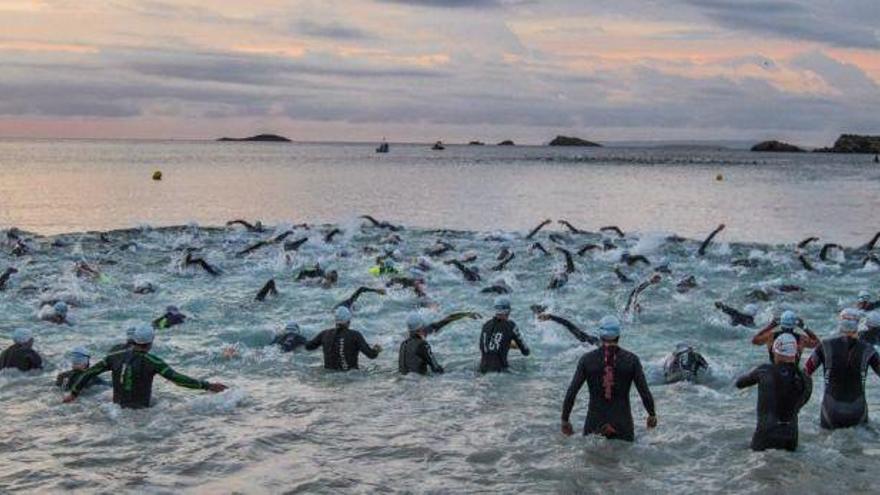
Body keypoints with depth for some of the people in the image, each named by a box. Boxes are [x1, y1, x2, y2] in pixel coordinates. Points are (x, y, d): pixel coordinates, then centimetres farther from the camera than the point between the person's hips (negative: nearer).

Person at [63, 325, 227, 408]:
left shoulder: (116, 357, 2)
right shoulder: (152, 361, -13)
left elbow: (90, 372, 6)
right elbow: (177, 378, -20)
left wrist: (73, 393, 19)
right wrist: (207, 386, -18)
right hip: (140, 412, -6)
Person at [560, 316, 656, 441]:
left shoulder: (587, 359, -7)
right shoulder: (631, 359, -8)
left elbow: (571, 392, -8)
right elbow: (644, 392, -5)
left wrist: (564, 421, 3)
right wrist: (652, 414, 13)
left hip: (595, 423, 0)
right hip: (622, 424, 0)